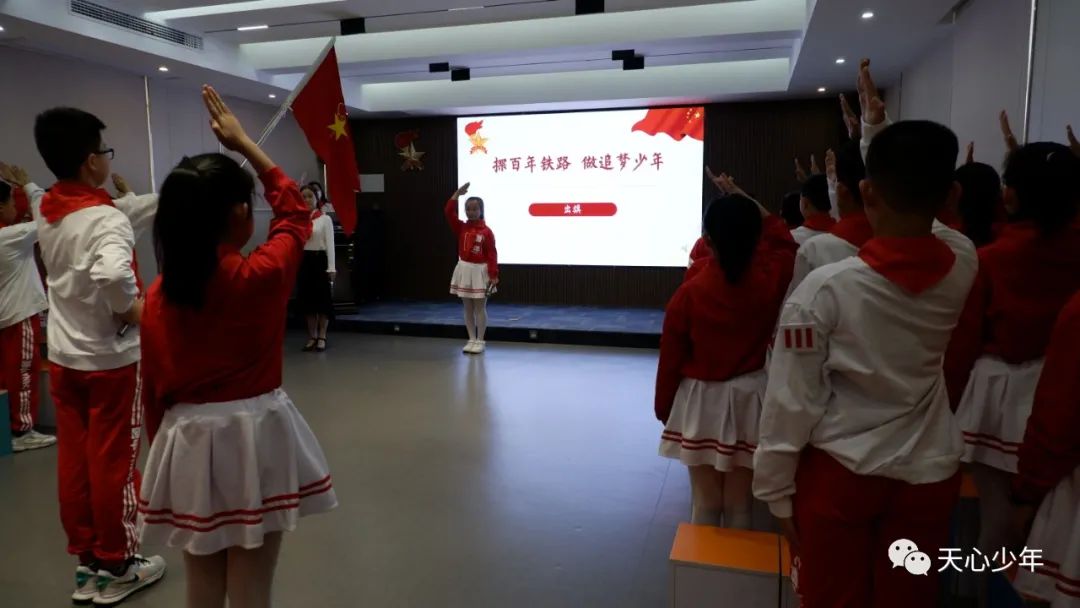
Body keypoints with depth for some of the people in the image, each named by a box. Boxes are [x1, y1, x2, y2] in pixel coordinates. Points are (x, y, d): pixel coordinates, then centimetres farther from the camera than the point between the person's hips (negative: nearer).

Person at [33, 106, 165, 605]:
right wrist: (137, 311, -22)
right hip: (111, 359, -7)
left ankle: (87, 562, 28)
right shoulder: (106, 219, -20)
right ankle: (116, 566, 21)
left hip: (63, 357, 7)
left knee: (74, 462, 14)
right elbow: (113, 275, -40)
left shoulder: (47, 212, 5)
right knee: (113, 463, 6)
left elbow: (147, 206, 14)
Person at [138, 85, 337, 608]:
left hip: (188, 442, 4)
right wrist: (244, 143, 10)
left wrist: (164, 445, 19)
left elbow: (154, 387, 4)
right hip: (254, 437, -4)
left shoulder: (158, 295, -4)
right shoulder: (262, 277, -15)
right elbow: (296, 214, 4)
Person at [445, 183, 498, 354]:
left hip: (480, 271, -4)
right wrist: (457, 193, -11)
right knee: (468, 308, 10)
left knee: (480, 308, 2)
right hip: (464, 270, 4)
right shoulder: (461, 228, 3)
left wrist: (493, 275, -14)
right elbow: (449, 212, -8)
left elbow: (492, 255, -9)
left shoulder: (486, 232, -8)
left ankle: (480, 341, 10)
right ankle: (472, 340, 18)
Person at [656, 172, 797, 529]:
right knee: (739, 505, 11)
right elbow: (782, 238, 17)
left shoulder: (689, 292, -12)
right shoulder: (770, 280, -6)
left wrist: (664, 409, 9)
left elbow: (671, 359, -5)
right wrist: (742, 199, 16)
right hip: (748, 401, 2)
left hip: (700, 401, -1)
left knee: (706, 504, 9)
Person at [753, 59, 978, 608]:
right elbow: (917, 203, 13)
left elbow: (792, 403, -16)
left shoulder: (827, 287, -21)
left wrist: (777, 490, -3)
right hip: (928, 473, 4)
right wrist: (876, 127, 25)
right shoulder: (963, 264, -9)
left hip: (839, 472, -3)